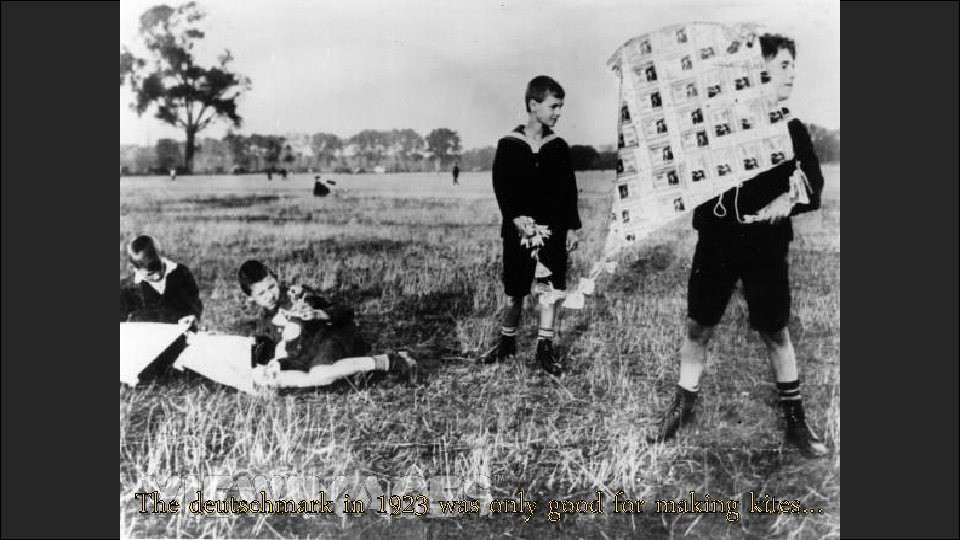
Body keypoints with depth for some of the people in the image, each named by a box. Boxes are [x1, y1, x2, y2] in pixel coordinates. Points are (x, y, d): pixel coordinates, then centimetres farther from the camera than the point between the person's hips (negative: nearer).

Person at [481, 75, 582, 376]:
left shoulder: (558, 147, 5)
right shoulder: (508, 145, -2)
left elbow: (570, 190, 7)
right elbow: (501, 187, -7)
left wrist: (572, 226, 4)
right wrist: (515, 217, -20)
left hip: (553, 228, 2)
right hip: (518, 227, -2)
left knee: (551, 288, 1)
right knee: (514, 291, 7)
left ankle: (545, 347, 11)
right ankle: (507, 343, 24)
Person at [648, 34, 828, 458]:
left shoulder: (790, 128, 6)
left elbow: (813, 187, 5)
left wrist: (789, 203, -14)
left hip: (766, 244, 1)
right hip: (716, 239, 0)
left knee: (775, 331, 4)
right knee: (697, 326, 5)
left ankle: (795, 420, 17)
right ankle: (683, 405, 23)